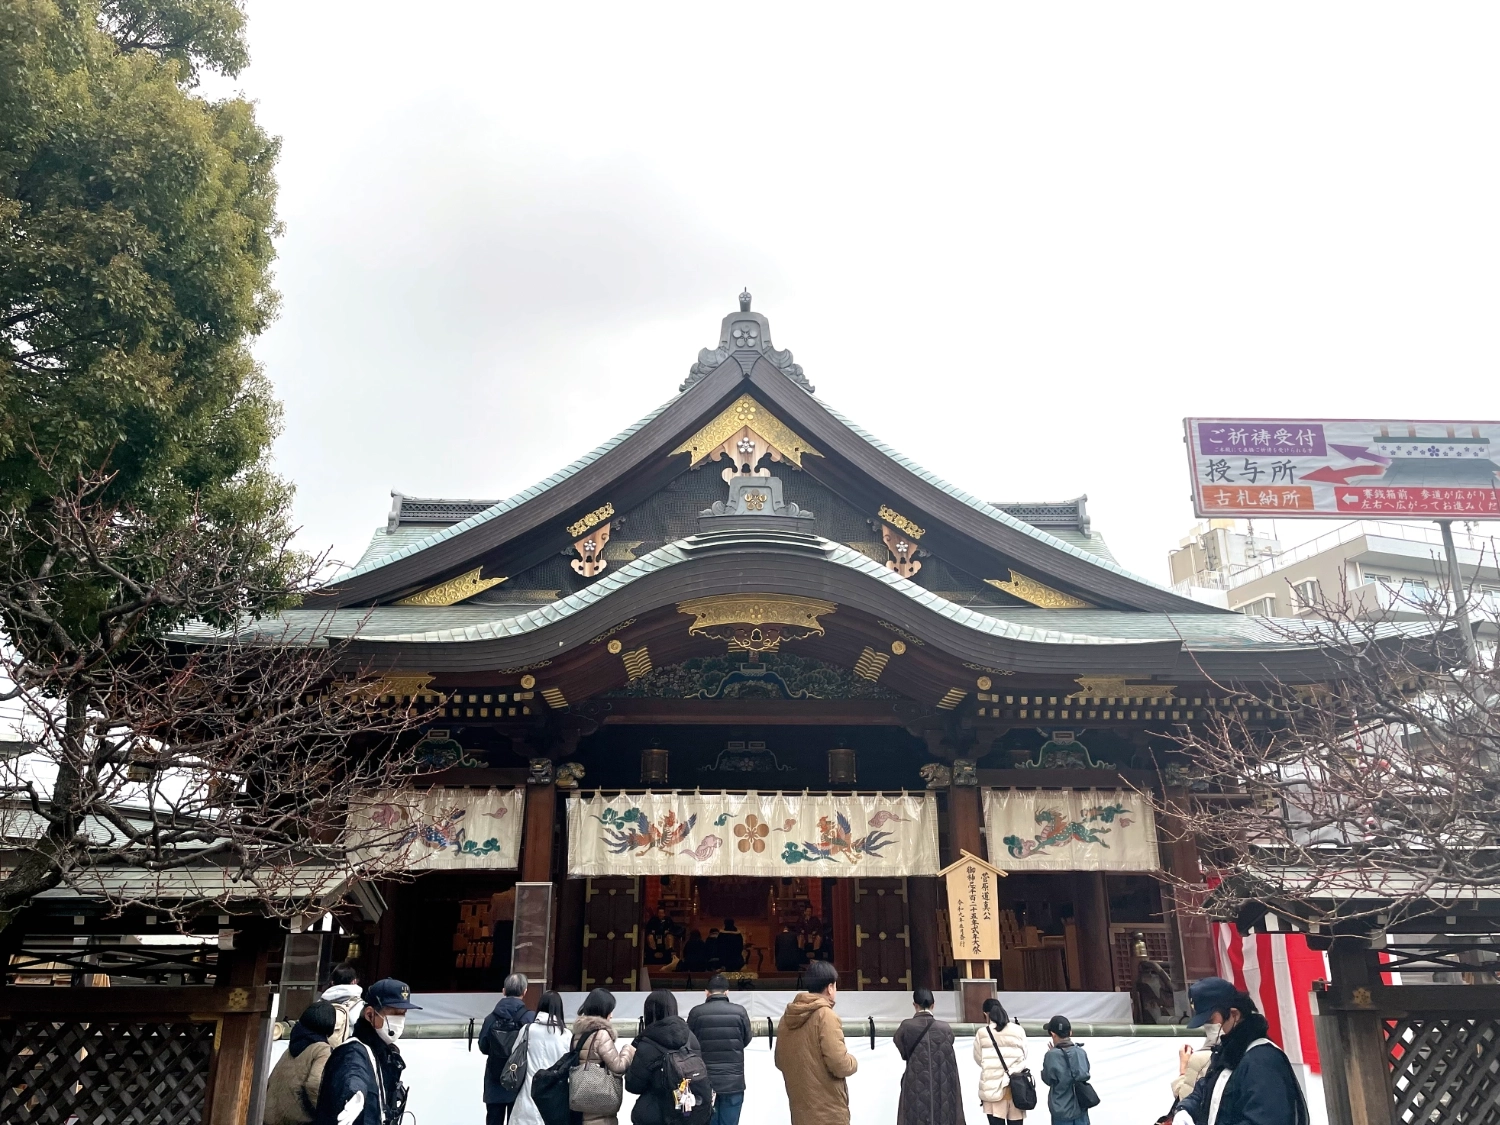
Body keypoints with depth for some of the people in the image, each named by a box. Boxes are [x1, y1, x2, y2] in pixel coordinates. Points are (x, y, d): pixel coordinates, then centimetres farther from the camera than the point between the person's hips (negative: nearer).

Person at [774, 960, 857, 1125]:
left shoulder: (787, 1017, 7)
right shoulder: (825, 1016, -15)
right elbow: (840, 1065, -20)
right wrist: (853, 1062, 0)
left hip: (800, 1109, 7)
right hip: (828, 1111, -7)